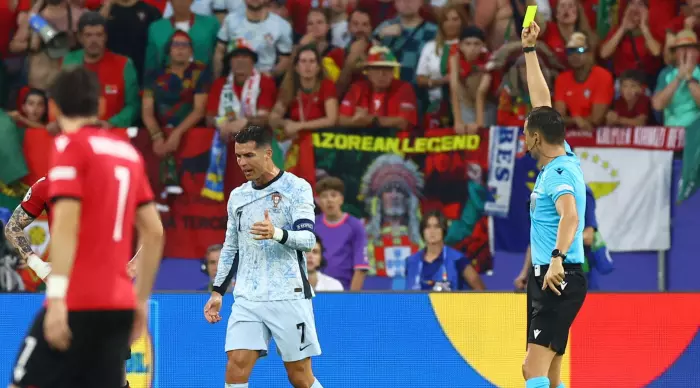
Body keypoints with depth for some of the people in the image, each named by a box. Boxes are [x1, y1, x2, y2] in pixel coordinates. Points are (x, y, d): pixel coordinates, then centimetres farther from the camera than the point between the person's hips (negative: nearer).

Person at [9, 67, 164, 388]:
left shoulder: (70, 146, -5)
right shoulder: (128, 152, 14)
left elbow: (67, 223, -16)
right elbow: (154, 232, 17)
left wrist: (56, 296, -21)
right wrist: (141, 300, 23)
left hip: (78, 302, -6)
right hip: (118, 304, 6)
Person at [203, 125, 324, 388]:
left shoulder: (297, 188, -3)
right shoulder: (238, 196, 14)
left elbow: (308, 239, -14)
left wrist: (277, 234, -33)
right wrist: (217, 291, 20)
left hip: (289, 296, -4)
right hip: (247, 298, 4)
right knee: (236, 366, -11)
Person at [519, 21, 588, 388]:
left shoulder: (559, 172, -14)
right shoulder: (561, 160, 13)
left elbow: (570, 216, -32)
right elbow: (542, 102, 22)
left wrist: (557, 259, -47)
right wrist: (529, 50, 26)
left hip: (559, 279, -10)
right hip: (546, 277, 10)